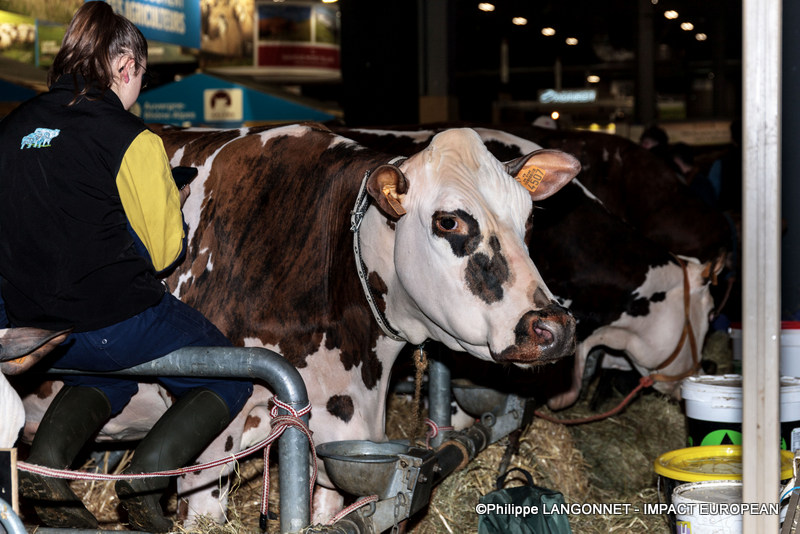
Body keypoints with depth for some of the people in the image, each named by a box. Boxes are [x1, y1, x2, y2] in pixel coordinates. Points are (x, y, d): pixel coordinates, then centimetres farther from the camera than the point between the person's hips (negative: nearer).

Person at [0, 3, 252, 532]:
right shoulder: (129, 137, -13)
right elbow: (164, 251, -9)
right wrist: (172, 205, 12)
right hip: (118, 317, -6)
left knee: (108, 374, 38)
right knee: (229, 380, 17)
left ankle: (46, 458, 9)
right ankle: (149, 472, -8)